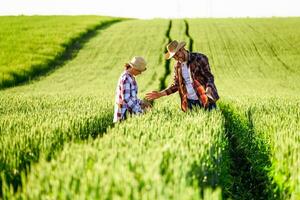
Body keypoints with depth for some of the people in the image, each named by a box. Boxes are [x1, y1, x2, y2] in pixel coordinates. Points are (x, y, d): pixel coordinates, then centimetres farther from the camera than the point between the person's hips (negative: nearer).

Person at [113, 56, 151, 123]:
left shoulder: (129, 77, 13)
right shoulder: (126, 78, -17)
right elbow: (126, 98, -22)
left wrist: (141, 103, 13)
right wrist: (139, 111, -18)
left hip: (129, 111, 10)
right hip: (125, 113, -10)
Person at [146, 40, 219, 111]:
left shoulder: (199, 59, -8)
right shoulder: (177, 65, 7)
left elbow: (209, 78, -10)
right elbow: (176, 85, 13)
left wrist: (208, 95, -28)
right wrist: (160, 94, 1)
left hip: (205, 100, -4)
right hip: (190, 102, 4)